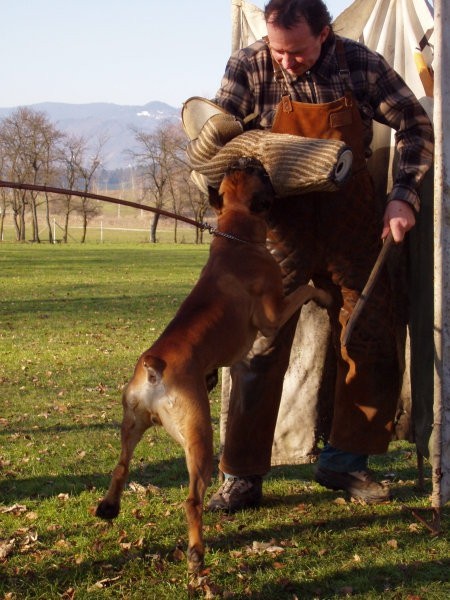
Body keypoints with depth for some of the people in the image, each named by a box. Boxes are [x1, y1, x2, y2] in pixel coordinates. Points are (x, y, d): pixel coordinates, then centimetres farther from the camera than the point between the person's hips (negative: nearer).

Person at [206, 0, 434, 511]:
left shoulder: (361, 65, -6)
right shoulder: (249, 67, -8)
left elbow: (417, 128, 1)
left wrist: (403, 196, -10)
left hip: (353, 228, 2)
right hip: (280, 229, -2)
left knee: (372, 345, 5)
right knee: (259, 347, -6)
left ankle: (344, 462, 21)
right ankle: (241, 477, 3)